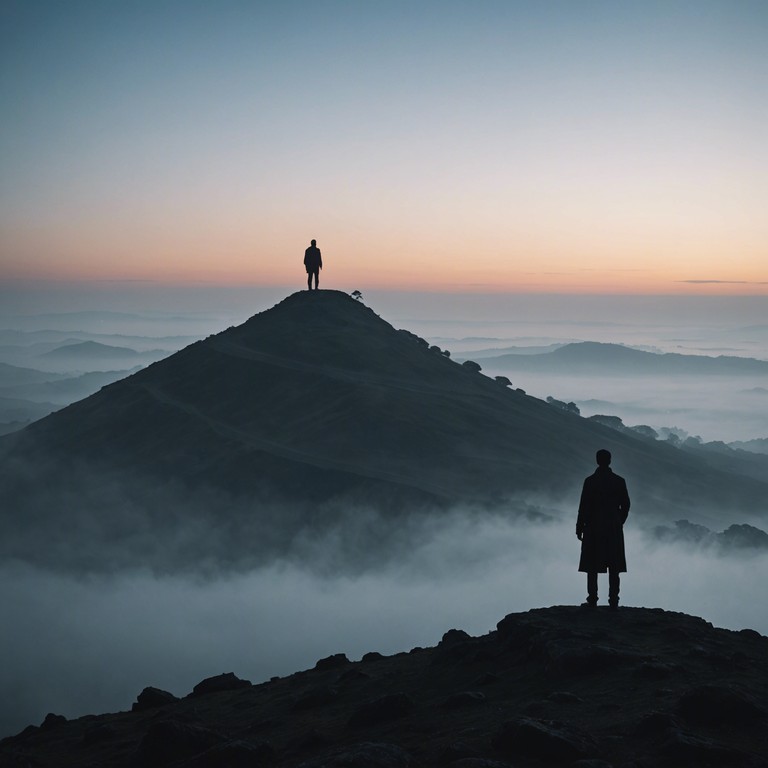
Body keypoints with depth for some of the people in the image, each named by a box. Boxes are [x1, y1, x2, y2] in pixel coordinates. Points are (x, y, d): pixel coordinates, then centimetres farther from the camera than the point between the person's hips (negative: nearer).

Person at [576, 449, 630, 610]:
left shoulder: (590, 481, -9)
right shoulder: (619, 481, -1)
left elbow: (584, 506, -8)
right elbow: (625, 505, 5)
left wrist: (579, 528, 1)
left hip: (593, 528, -2)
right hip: (614, 529, 2)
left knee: (592, 566, 3)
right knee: (614, 567, 5)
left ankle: (592, 600, 0)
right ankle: (613, 601, 3)